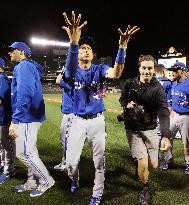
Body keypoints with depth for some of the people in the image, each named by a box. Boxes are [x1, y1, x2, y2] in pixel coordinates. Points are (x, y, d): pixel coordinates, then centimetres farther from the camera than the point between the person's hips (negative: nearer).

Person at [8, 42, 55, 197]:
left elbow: (24, 95, -24)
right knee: (29, 151, 16)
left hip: (27, 117, -10)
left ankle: (46, 181, 10)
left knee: (23, 153, -3)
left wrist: (15, 120, -25)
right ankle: (32, 182, 27)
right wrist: (17, 119, 23)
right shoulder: (29, 66, 20)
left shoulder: (24, 66, -11)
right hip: (31, 116, 10)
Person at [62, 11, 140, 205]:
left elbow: (116, 73, -25)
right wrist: (74, 41, -53)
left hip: (97, 121, 1)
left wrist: (122, 46, -42)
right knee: (71, 161, 3)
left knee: (99, 161, 8)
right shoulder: (72, 71, -5)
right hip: (78, 121, 0)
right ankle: (74, 181, 38)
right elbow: (70, 67, -32)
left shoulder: (99, 69, -2)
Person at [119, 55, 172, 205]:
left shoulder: (157, 89, -13)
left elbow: (163, 113, -25)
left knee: (153, 165, 3)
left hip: (150, 129, 1)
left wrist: (166, 136, -40)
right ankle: (145, 188, 22)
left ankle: (139, 160, 41)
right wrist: (127, 104, -14)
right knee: (143, 164, -10)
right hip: (133, 129, 0)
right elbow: (122, 99, 12)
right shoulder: (130, 83, -6)